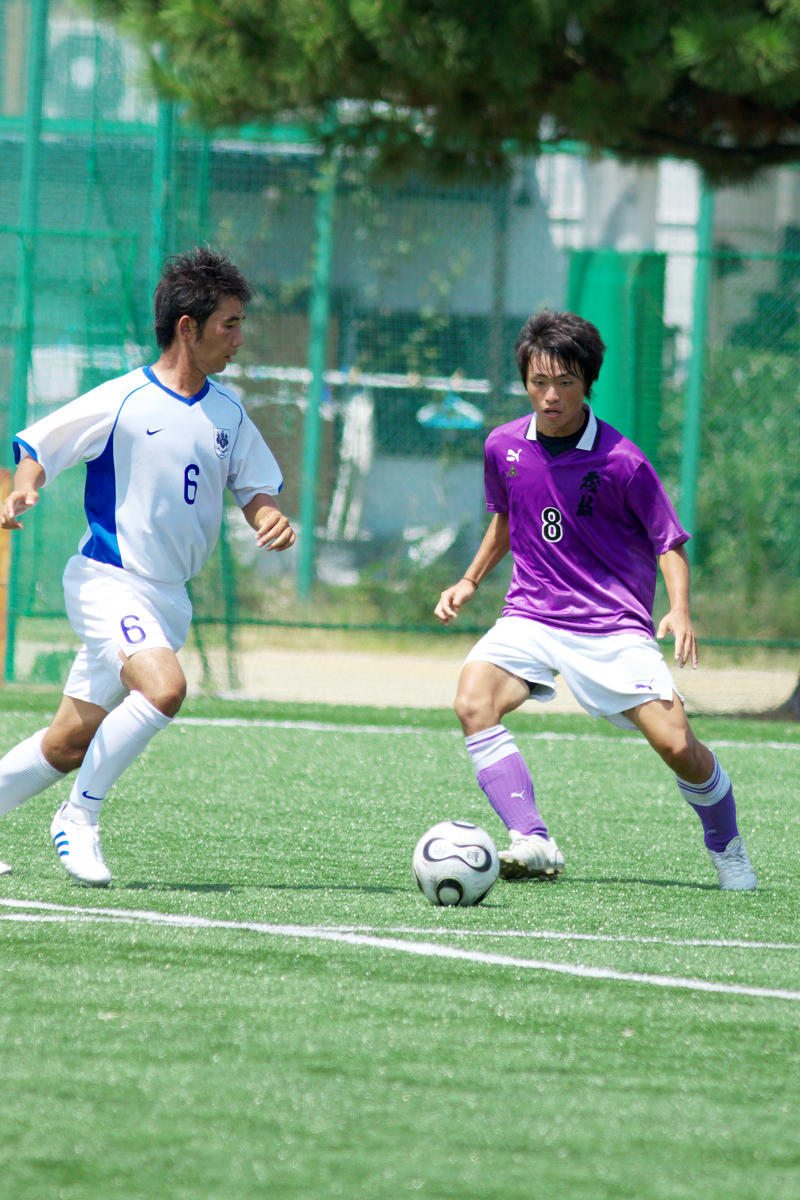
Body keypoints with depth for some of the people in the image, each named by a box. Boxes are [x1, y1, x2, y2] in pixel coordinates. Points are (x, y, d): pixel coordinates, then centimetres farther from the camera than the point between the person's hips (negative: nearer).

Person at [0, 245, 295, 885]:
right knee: (164, 687, -30)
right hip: (108, 581, -7)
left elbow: (257, 490, 15)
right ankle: (79, 818, -14)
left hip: (169, 596, 7)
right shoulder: (120, 401, -10)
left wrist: (273, 520, -8)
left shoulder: (227, 412, 9)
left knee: (71, 742, 7)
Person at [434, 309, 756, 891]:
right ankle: (533, 842, -30)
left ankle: (728, 849, 15)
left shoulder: (622, 462, -13)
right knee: (473, 702, -26)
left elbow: (670, 543, -4)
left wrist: (680, 611, -20)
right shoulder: (504, 446, 1)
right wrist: (471, 581, 17)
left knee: (676, 744, -14)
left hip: (613, 625, -3)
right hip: (531, 617, 3)